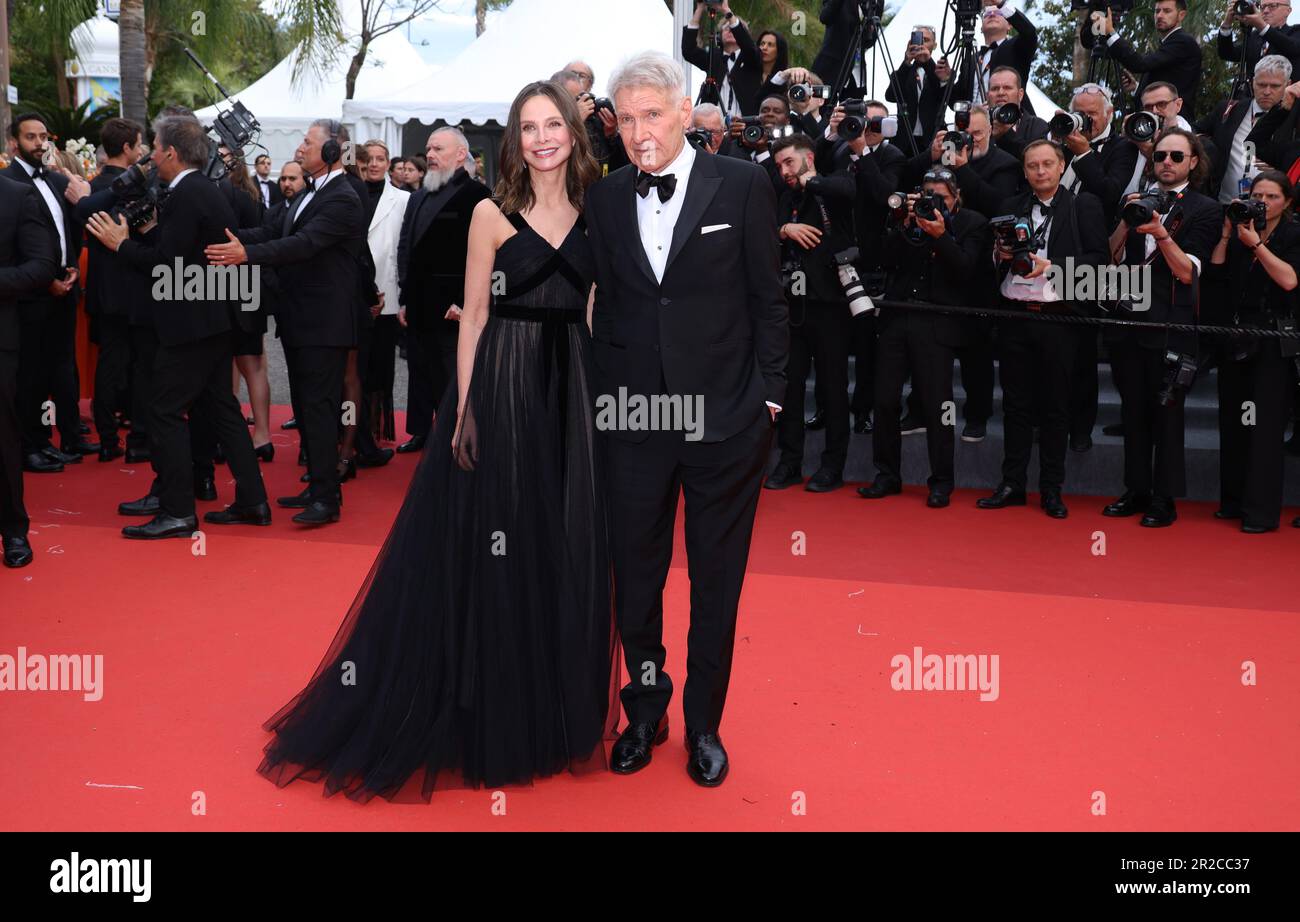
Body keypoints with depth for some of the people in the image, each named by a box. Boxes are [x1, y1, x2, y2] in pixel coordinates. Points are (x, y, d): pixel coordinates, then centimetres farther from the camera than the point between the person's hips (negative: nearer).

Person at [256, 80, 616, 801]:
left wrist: (599, 394, 3)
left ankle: (555, 710, 25)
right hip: (504, 384, -4)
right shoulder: (493, 214, -2)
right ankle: (487, 714, 17)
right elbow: (474, 317, -2)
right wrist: (465, 408, -9)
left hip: (574, 390, 4)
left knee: (567, 551, 9)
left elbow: (593, 310, 11)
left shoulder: (593, 212, 8)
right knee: (493, 548, 2)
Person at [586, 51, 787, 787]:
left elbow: (769, 299, 0)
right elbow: (606, 309, 10)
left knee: (718, 581, 9)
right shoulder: (606, 199, 6)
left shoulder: (742, 186, -3)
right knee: (635, 576, 10)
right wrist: (605, 393, 7)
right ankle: (645, 711, 31)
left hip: (726, 420, -2)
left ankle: (705, 725, 26)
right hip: (636, 418, 3)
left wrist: (769, 396, -3)